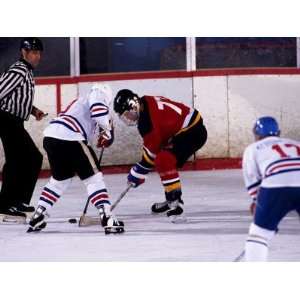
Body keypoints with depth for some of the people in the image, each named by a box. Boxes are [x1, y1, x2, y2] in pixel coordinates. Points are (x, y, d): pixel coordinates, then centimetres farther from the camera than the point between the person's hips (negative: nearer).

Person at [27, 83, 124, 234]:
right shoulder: (99, 93, 10)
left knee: (60, 178, 27)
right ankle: (107, 218, -11)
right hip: (69, 138, -8)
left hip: (50, 137, 8)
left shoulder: (80, 102, 35)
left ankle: (38, 216, 25)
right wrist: (108, 128, 0)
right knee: (94, 177, -2)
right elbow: (99, 109, -12)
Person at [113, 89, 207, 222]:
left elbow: (151, 148, -15)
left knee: (164, 160, -24)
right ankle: (171, 201, 34)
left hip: (193, 132, -11)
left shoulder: (148, 119, -23)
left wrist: (139, 171, -5)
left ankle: (175, 201, -26)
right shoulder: (147, 103, 6)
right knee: (163, 160, 22)